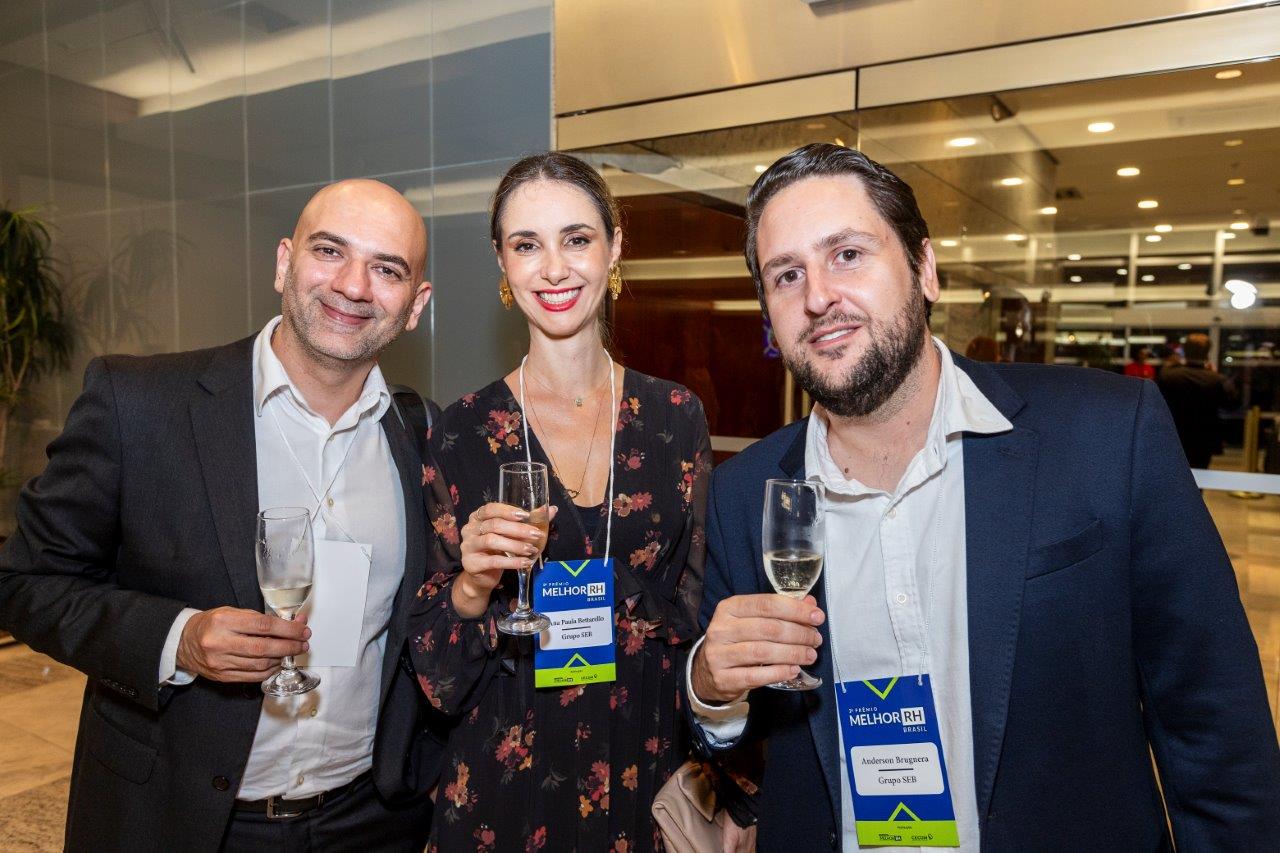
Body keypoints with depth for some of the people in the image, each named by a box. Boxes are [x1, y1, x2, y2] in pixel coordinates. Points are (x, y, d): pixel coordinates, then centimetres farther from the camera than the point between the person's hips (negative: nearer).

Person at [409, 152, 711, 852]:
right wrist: (472, 586, -23)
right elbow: (433, 666, -3)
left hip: (650, 764, 1)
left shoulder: (675, 418, -5)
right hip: (508, 774, 0)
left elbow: (704, 604, 2)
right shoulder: (463, 432, -9)